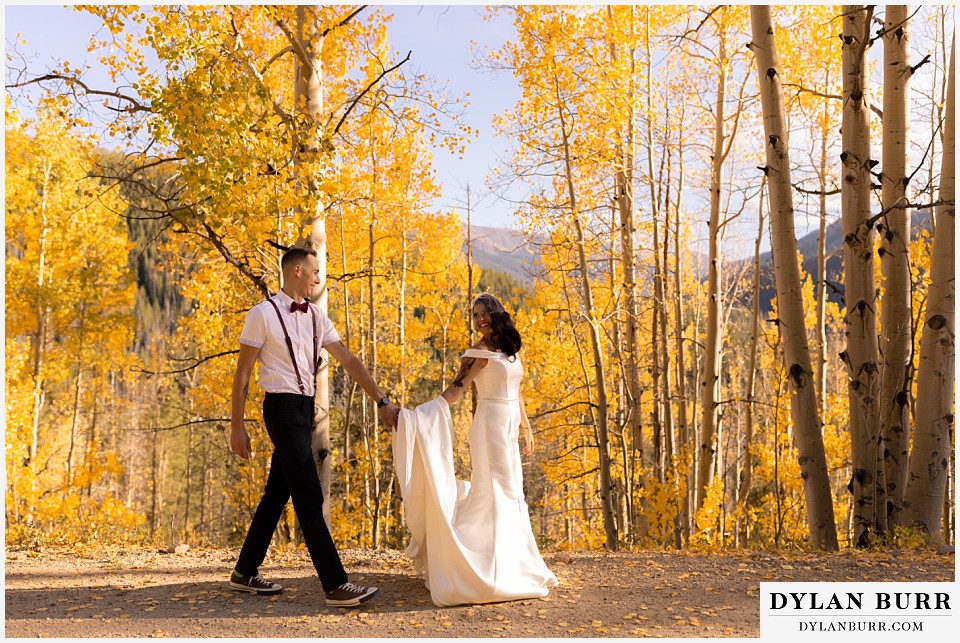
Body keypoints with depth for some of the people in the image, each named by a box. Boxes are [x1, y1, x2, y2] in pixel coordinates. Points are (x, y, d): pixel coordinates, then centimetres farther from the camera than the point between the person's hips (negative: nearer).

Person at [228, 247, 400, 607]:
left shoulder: (316, 317, 10)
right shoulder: (262, 315, -8)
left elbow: (349, 361, 7)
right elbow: (242, 374, -6)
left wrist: (382, 402, 3)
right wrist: (237, 427, -7)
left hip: (306, 409, 7)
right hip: (282, 407, -7)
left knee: (278, 493, 14)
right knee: (309, 498, -8)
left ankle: (245, 572, 29)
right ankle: (335, 585, -3)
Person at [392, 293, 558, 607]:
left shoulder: (510, 350, 12)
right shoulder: (479, 352, -9)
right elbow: (455, 389, -16)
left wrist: (526, 428, 20)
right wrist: (419, 413, -28)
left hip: (509, 427, 7)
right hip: (491, 424, -7)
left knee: (510, 491, 11)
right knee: (497, 490, -8)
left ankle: (511, 563, 22)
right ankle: (494, 571, -2)